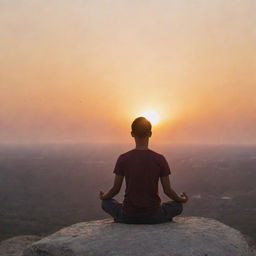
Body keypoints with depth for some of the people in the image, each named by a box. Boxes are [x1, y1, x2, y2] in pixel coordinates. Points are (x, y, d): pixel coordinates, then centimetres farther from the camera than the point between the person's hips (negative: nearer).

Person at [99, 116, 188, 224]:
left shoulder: (123, 159, -7)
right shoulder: (160, 159, -7)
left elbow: (116, 189, 0)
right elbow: (167, 190, -1)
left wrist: (103, 196, 22)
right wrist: (181, 199, 20)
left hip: (128, 216, 0)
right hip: (153, 216, 0)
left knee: (106, 202, 28)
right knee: (178, 205, 27)